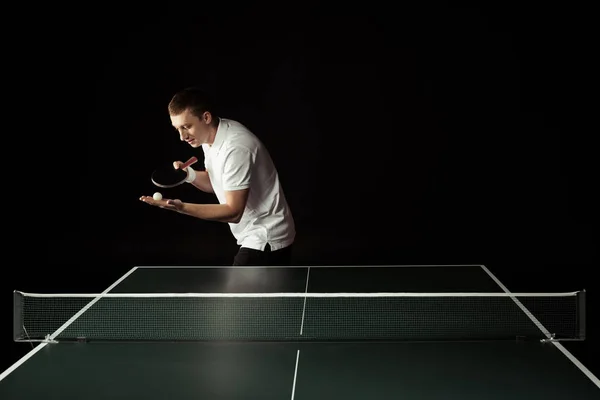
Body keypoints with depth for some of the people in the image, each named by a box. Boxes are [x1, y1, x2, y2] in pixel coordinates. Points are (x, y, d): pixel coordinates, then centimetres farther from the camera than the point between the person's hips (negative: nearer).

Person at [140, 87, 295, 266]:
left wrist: (181, 207, -34)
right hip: (253, 237, 9)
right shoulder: (210, 137, 3)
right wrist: (190, 175, -6)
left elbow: (233, 212, -25)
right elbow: (214, 183, 16)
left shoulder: (236, 148, -26)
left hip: (266, 241, -9)